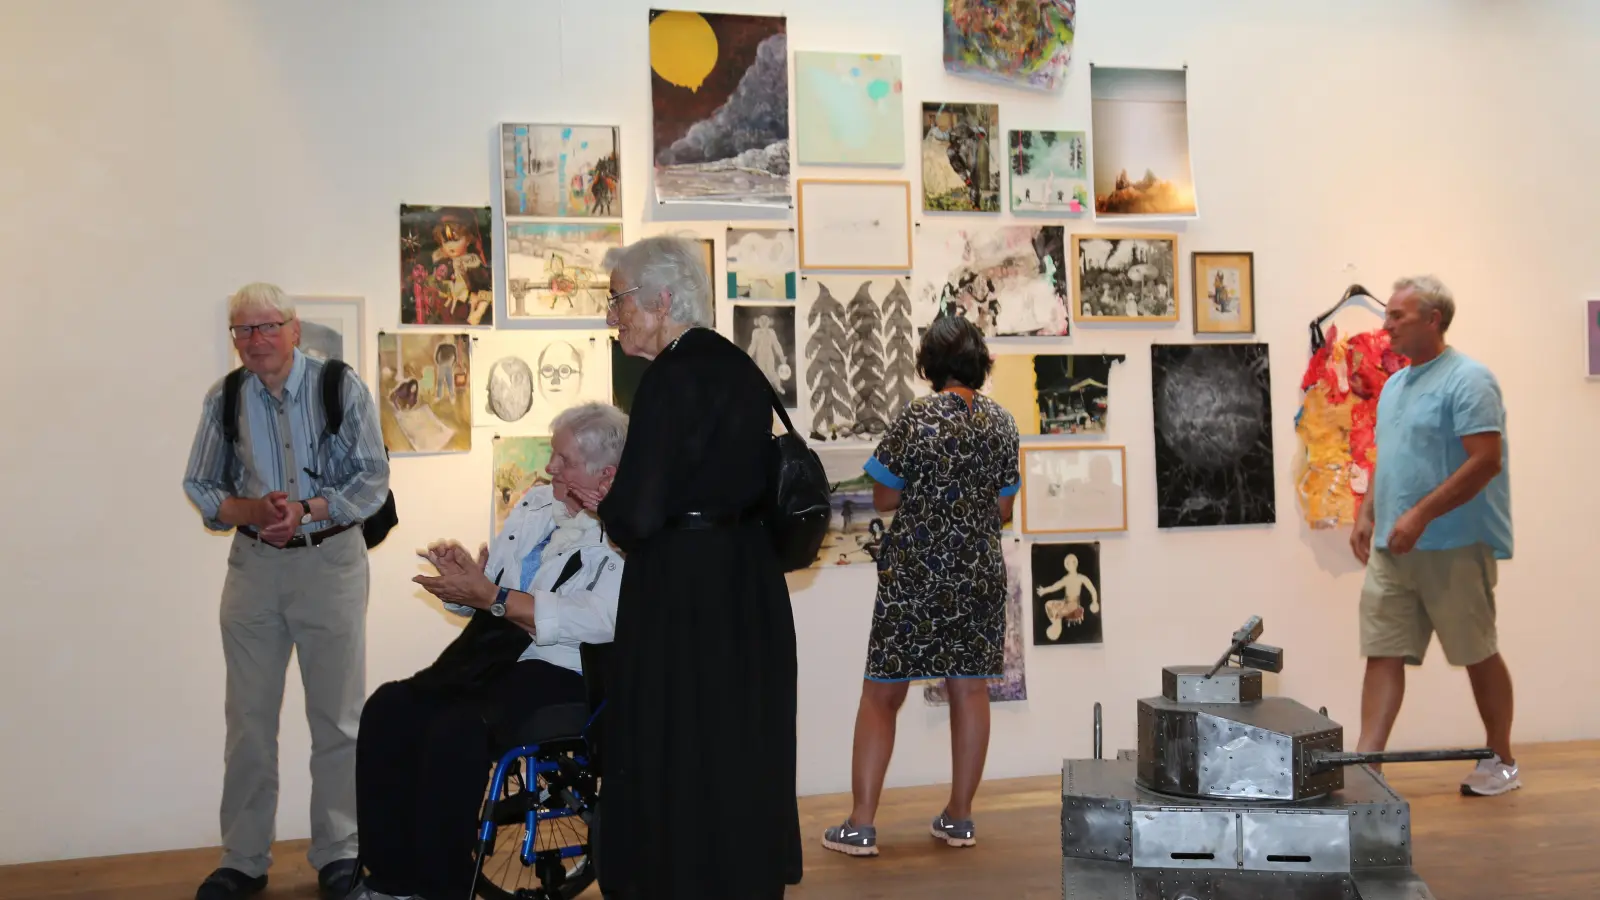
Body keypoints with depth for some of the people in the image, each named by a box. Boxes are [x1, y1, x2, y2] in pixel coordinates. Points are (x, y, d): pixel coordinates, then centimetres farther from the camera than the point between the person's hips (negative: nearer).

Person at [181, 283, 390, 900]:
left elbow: (373, 478, -6)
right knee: (248, 716, 9)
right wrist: (251, 511, -12)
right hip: (252, 565, 3)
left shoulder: (342, 387, -6)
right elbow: (200, 486, 8)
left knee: (337, 716, 5)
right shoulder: (223, 399, 3)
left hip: (330, 562, -2)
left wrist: (306, 511, -20)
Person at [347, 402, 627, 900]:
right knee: (386, 711, -11)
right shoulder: (535, 501, 13)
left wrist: (490, 596, -22)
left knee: (454, 734, -29)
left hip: (563, 672, -8)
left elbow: (596, 623, -24)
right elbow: (483, 594, 17)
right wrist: (462, 574, -8)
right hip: (493, 655, 8)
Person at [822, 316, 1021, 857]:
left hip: (914, 574, -4)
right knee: (969, 691, 10)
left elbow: (883, 499, -6)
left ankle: (861, 825, 3)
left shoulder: (916, 418, -10)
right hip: (979, 574, 4)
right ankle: (959, 818, 18)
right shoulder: (1001, 423, 3)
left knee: (881, 694, 2)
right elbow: (1003, 511, 7)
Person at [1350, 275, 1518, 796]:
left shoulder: (1468, 379, -12)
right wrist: (1367, 514, 11)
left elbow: (1487, 460, -20)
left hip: (1455, 547, -7)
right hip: (1393, 548, 8)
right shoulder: (1394, 384, 15)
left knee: (1479, 655, 7)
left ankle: (1502, 763, 24)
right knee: (1383, 654, 1)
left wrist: (1420, 515, -22)